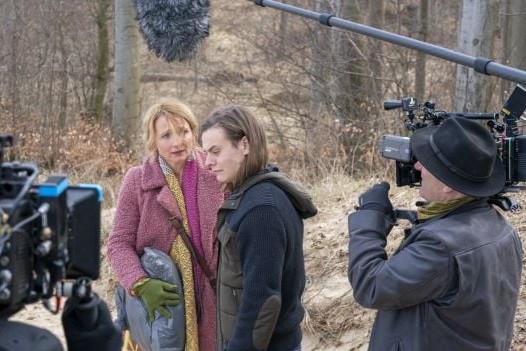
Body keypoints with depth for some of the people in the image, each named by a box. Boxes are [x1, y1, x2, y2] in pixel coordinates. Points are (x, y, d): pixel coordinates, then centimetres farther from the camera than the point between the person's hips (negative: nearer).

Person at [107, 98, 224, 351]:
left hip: (210, 301, 1)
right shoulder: (137, 180, -5)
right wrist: (142, 285, -21)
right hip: (160, 304, -1)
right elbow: (119, 244, -5)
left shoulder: (214, 174, -1)